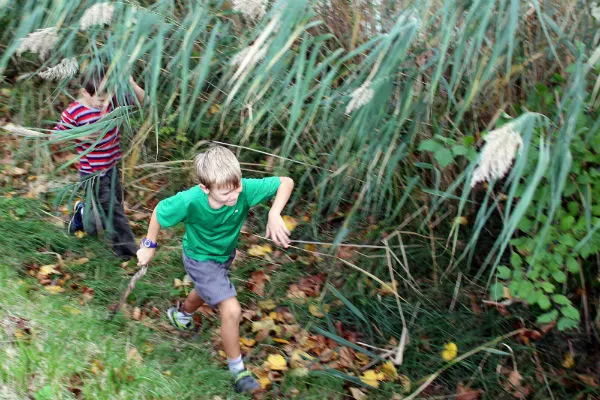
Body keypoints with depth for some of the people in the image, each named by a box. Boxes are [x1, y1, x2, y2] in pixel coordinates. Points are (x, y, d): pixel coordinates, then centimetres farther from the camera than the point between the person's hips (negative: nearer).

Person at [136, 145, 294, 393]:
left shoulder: (245, 189, -36)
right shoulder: (190, 201, -38)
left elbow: (286, 182, -27)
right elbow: (159, 212, -19)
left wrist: (274, 215, -41)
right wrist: (149, 246, -7)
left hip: (225, 255, 5)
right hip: (200, 259, -5)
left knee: (206, 292, 33)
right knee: (231, 310, -16)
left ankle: (181, 314, 67)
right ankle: (237, 370, 5)